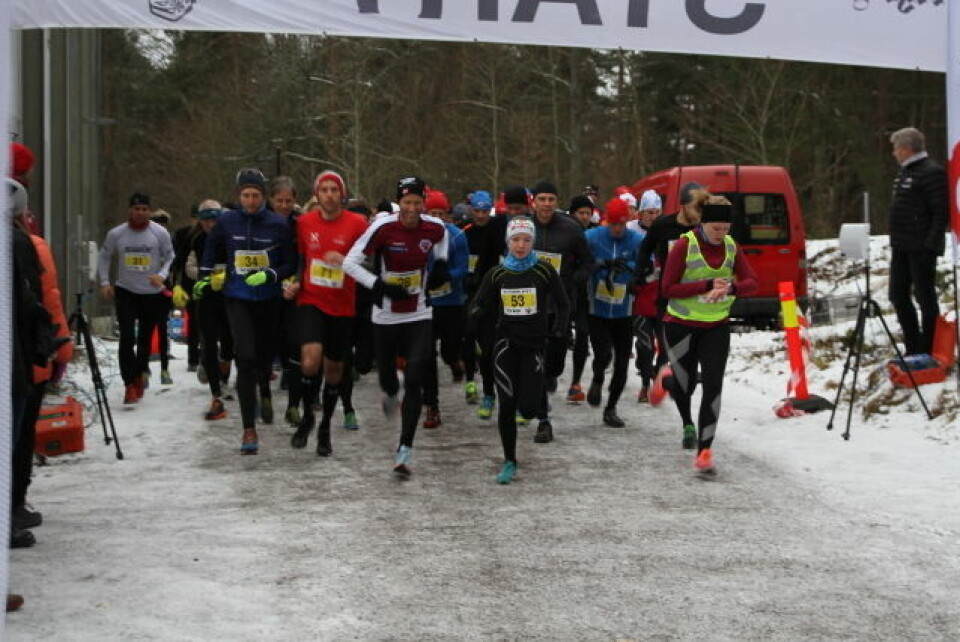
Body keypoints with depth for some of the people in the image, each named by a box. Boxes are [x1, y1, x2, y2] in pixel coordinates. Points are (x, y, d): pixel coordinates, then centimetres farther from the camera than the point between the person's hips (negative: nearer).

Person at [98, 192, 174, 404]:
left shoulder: (160, 233, -7)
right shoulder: (116, 234, -3)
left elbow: (170, 256, 1)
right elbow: (105, 255, 11)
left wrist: (162, 275, -18)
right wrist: (104, 282, 4)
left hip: (153, 293, 0)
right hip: (125, 292, 0)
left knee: (145, 338, 11)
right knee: (127, 338, -12)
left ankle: (140, 372, 36)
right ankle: (130, 384, -9)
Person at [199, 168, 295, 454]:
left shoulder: (279, 224, -5)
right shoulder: (226, 222, -1)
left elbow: (290, 264, -1)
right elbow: (211, 253, 18)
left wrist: (269, 275, -17)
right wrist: (205, 278, 7)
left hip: (268, 299, 1)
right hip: (237, 299, -1)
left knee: (265, 353, 14)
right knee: (246, 359, -13)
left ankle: (265, 393, 53)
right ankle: (249, 430, -9)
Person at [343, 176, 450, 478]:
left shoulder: (435, 228, -5)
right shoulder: (383, 228, -15)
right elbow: (350, 262, -12)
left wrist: (440, 265, 3)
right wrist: (380, 286, -21)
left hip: (419, 316, 1)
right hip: (386, 315, -1)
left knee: (415, 381, -11)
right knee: (386, 376, 13)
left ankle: (405, 450, -6)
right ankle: (391, 395, 55)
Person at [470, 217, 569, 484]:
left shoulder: (544, 271, -3)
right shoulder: (497, 274, 3)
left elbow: (563, 304, 5)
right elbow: (480, 307, 5)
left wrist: (558, 329, -7)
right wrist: (477, 314, -18)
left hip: (534, 343, -2)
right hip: (507, 342, 2)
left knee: (528, 409, -9)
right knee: (507, 405, -4)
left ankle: (538, 392, 29)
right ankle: (509, 462, 11)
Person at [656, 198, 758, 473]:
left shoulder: (731, 247, 0)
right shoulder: (684, 246, -14)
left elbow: (752, 283, 1)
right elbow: (667, 288, -15)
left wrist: (730, 288, -21)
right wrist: (708, 285, -24)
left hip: (716, 327, 3)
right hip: (681, 326, -3)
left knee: (713, 387, -7)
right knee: (686, 384, 5)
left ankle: (704, 451, -4)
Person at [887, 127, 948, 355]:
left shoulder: (932, 172, -14)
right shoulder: (904, 172, 15)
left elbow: (942, 212, -18)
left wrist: (931, 245, -22)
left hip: (921, 248, -10)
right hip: (901, 247, 10)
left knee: (925, 297, -2)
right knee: (898, 295, 12)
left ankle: (929, 352, 6)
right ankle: (914, 348, 22)